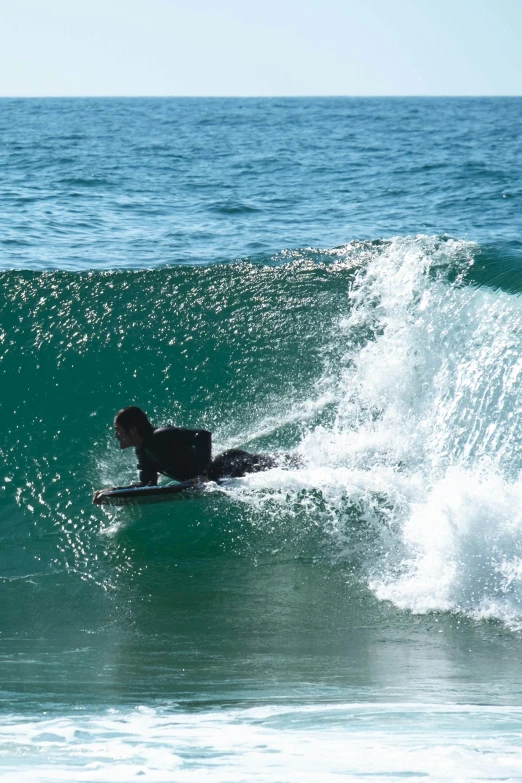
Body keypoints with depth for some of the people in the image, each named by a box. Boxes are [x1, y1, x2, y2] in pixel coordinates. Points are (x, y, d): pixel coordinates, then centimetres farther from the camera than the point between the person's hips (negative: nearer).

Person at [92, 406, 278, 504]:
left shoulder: (162, 437, -24)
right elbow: (147, 486, 9)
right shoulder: (143, 453, 6)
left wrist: (203, 474, -38)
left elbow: (203, 436, -31)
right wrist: (112, 491, -3)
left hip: (233, 464, -8)